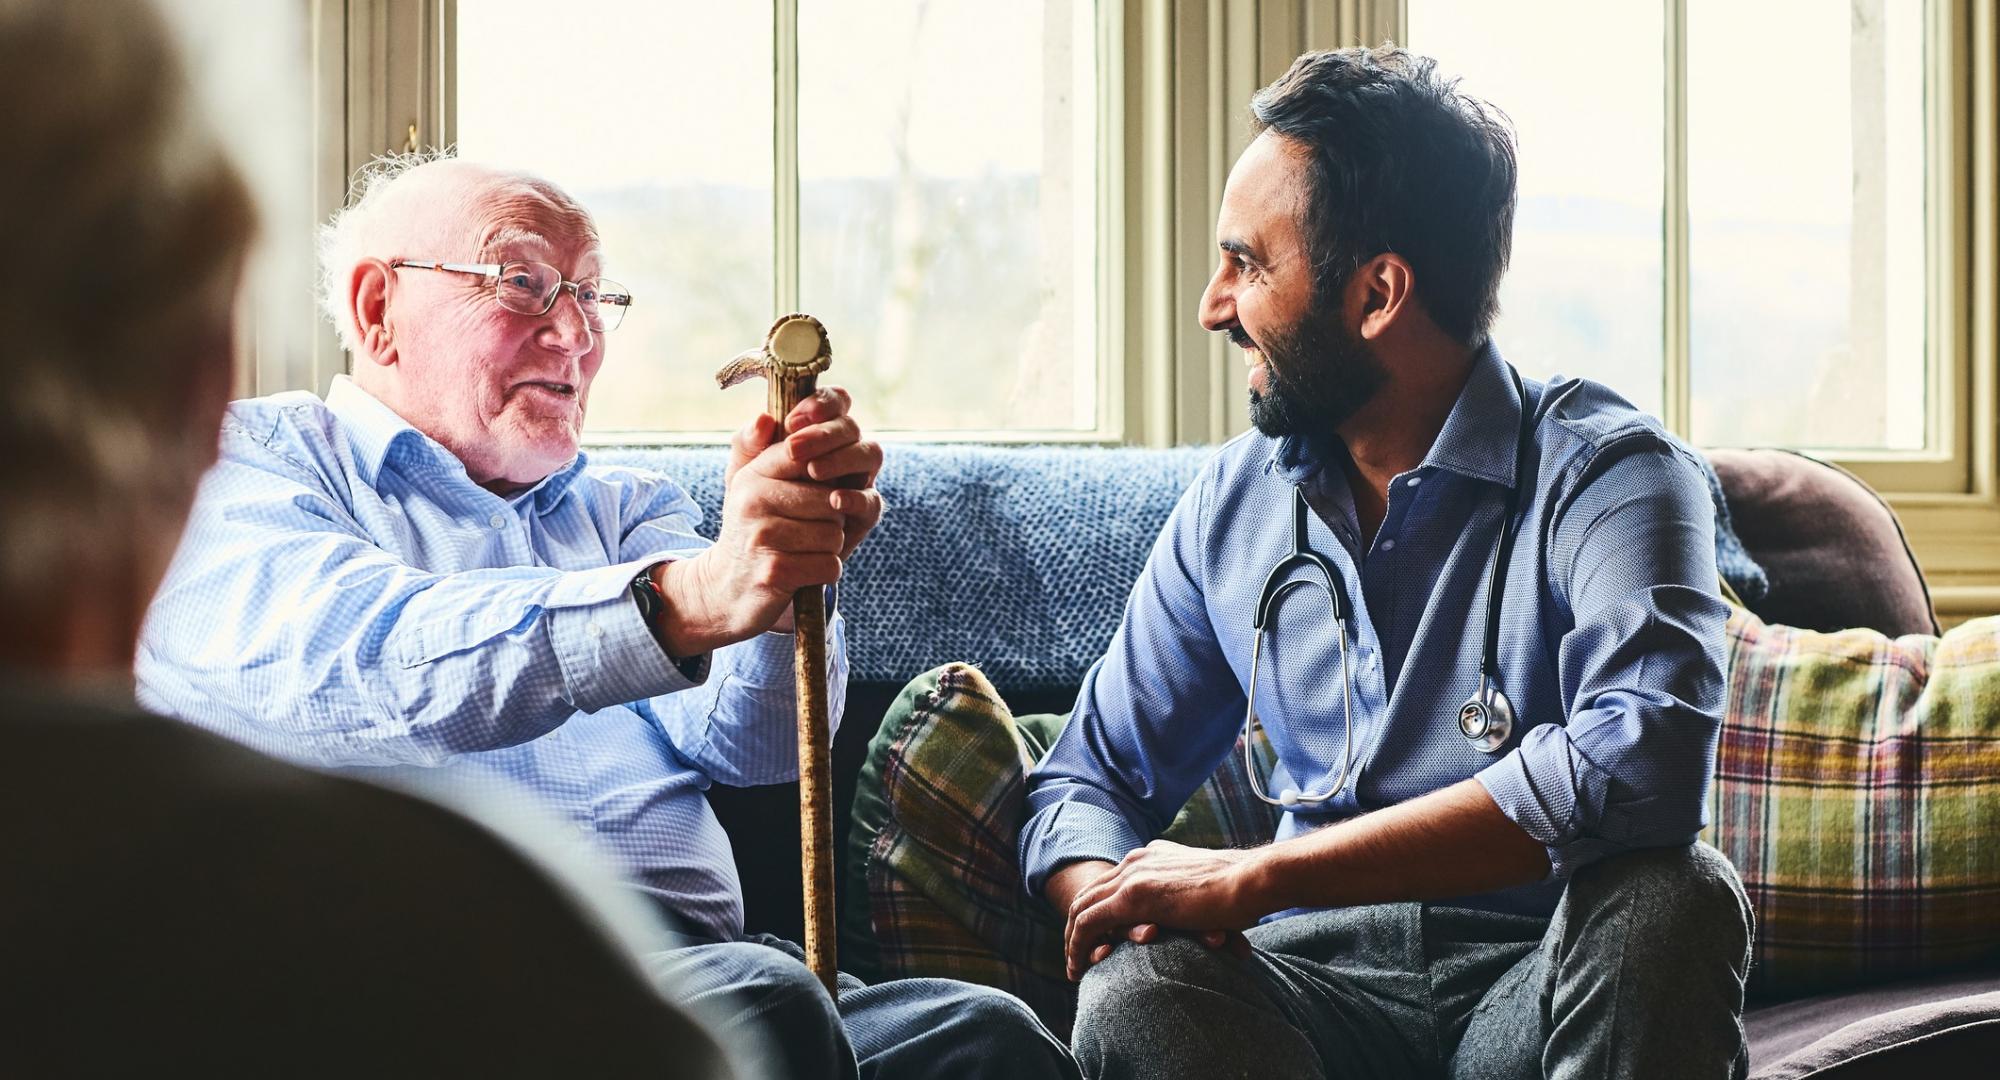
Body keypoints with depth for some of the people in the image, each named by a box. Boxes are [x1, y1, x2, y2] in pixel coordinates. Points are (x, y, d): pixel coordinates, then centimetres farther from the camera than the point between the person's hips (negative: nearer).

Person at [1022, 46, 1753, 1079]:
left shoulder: (1605, 473, -7)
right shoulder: (1234, 502, 12)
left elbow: (1641, 760, -27)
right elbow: (1089, 781, 17)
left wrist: (1256, 875, -26)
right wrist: (1108, 894, -12)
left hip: (1544, 989, -1)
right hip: (1321, 976, 2)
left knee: (1670, 897, -35)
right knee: (1134, 993, -31)